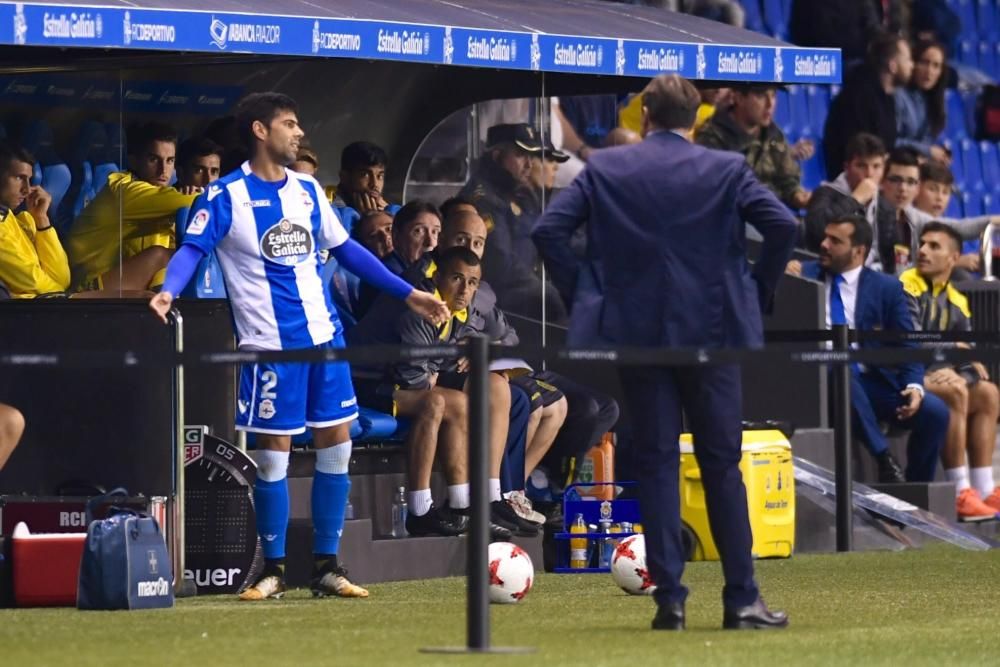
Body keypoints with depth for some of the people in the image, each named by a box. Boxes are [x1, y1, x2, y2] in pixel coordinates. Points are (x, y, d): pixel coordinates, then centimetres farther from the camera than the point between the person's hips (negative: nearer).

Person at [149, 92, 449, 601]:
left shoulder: (307, 191, 12)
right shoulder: (227, 195, -5)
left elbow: (344, 248, 21)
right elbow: (192, 249, -11)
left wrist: (407, 294, 22)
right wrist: (168, 292, -32)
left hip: (324, 337, 6)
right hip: (270, 344, -6)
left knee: (336, 444, 4)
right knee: (273, 454, -3)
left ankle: (327, 566, 12)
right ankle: (273, 570, 9)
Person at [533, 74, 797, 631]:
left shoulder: (604, 169, 2)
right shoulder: (727, 170, 0)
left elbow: (549, 230, -4)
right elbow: (783, 226, -11)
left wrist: (590, 287, 5)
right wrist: (761, 292, 2)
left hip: (636, 331, 1)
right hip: (712, 329, -1)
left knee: (657, 464, 5)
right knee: (722, 464, 5)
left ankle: (669, 599, 1)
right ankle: (742, 599, 3)